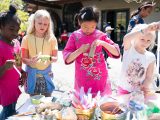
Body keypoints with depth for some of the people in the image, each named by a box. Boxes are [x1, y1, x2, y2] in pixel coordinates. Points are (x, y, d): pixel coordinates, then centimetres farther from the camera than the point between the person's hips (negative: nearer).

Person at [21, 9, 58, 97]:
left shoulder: (52, 38, -5)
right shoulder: (27, 38, -6)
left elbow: (55, 58, -1)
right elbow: (24, 59, -3)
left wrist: (49, 58, -24)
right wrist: (31, 61, -25)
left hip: (46, 73, 1)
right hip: (32, 73, 0)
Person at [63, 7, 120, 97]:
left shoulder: (101, 35, -3)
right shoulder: (75, 36, -4)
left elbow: (116, 53, -5)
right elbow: (67, 59, -6)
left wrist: (103, 43, -19)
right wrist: (79, 51, -22)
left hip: (100, 79, 1)